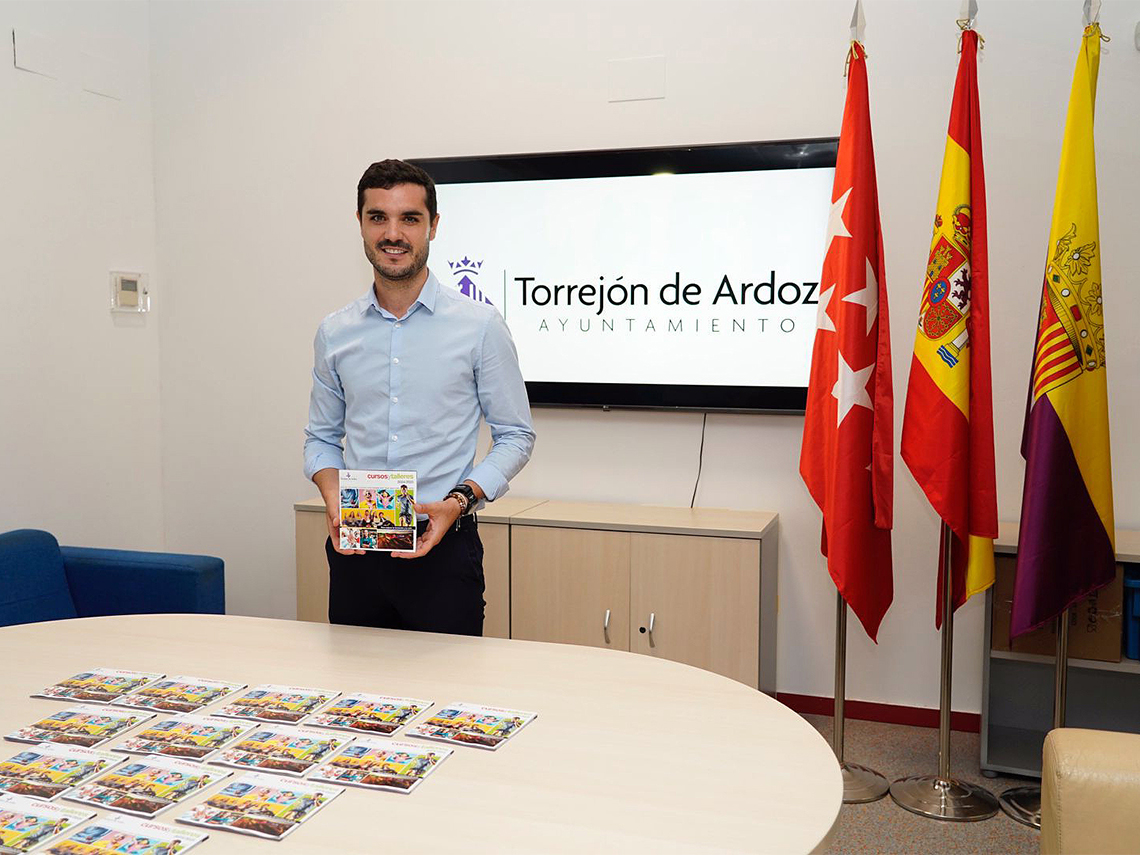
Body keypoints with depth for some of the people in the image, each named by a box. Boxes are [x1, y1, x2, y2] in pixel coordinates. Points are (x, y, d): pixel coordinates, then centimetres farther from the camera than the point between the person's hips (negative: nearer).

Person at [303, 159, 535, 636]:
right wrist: (334, 500, -4)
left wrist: (459, 501, -15)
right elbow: (321, 437, 16)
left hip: (442, 548, -3)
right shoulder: (334, 333, 7)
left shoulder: (480, 325, -4)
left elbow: (515, 436, 0)